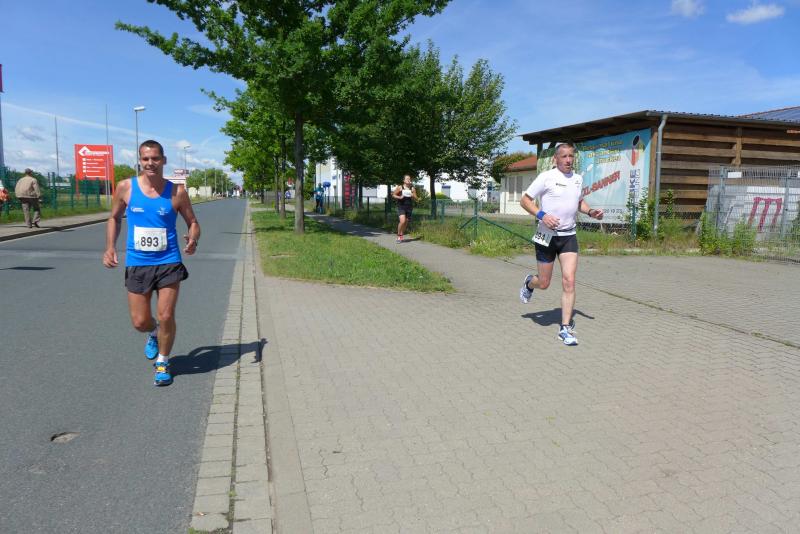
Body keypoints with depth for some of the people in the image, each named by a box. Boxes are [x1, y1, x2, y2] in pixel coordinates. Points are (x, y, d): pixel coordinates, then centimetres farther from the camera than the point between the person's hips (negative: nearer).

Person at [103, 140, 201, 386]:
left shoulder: (177, 192, -4)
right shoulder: (125, 187, 0)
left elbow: (192, 222, 5)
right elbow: (115, 218, 13)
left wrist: (193, 240, -17)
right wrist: (110, 247, 0)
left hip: (168, 262, -1)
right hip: (136, 264, 2)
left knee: (166, 316, -5)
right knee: (140, 322, 4)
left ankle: (163, 362, 20)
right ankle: (153, 333, 42)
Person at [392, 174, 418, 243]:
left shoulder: (412, 189, 7)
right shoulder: (400, 187, 0)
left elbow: (416, 199, 10)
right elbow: (393, 195, 4)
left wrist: (413, 196, -11)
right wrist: (399, 197, -13)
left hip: (409, 207, 4)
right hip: (401, 207, -4)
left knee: (406, 222, 8)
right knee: (402, 221, -20)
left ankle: (401, 235, 27)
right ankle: (399, 235, -1)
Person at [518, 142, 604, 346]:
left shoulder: (578, 179, 10)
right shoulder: (546, 177, -7)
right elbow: (525, 200, -6)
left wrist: (590, 212, 7)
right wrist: (542, 215, -21)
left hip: (569, 237, 4)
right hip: (547, 236, -3)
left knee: (569, 281, -9)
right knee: (544, 284, 6)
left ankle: (566, 328, -2)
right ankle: (529, 283, 44)